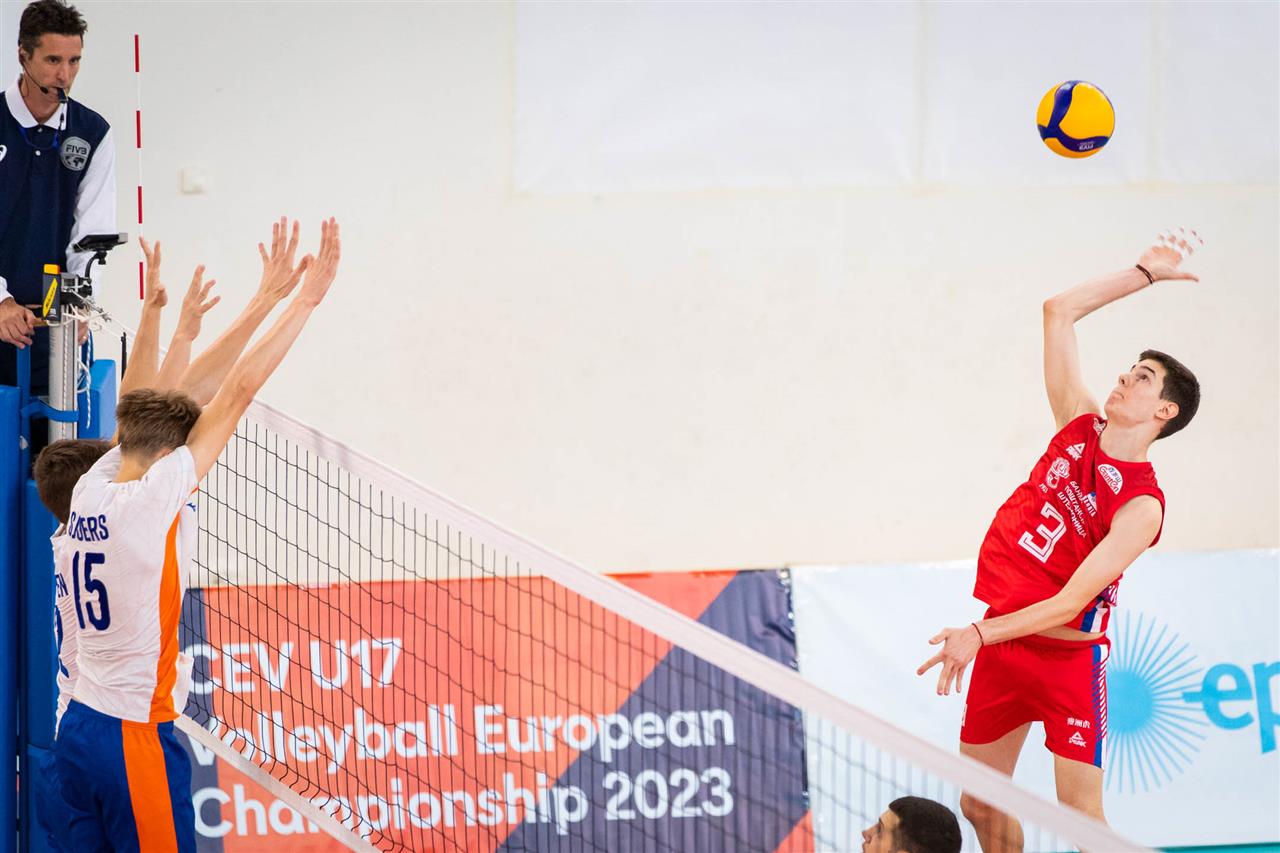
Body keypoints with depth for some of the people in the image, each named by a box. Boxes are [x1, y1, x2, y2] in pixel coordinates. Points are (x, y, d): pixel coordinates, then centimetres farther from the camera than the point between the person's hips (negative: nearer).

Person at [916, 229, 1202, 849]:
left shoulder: (1141, 506, -14)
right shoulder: (1081, 428, 3)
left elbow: (1070, 603, -22)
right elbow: (1060, 312, 9)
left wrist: (980, 634, -32)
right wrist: (1144, 274, 10)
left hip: (1067, 656, -6)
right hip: (1001, 646, 6)